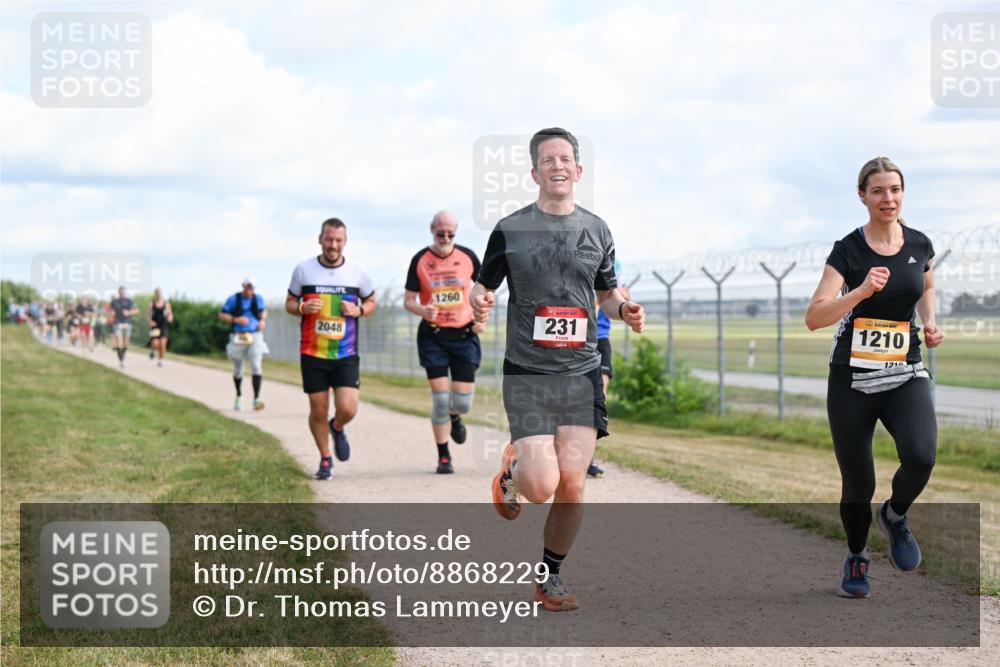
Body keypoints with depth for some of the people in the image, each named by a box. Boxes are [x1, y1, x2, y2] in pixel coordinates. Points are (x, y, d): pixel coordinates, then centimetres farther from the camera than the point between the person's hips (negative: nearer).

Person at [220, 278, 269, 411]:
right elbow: (222, 315, -3)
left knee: (256, 367, -15)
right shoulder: (233, 299, -5)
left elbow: (263, 310, 23)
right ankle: (239, 396, 34)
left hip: (255, 336, 1)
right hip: (238, 338, -1)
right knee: (238, 370, 11)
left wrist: (263, 320, 2)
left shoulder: (258, 298, 4)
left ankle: (256, 399, -17)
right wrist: (236, 320, -18)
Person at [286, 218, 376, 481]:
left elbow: (371, 302, 14)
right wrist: (302, 307, -12)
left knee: (347, 409, -11)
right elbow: (289, 302, 10)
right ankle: (325, 459, 25)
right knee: (318, 411, 3)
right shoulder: (303, 270, 0)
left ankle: (337, 428, 25)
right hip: (312, 354, 0)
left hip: (346, 355, 0)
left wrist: (359, 310, -8)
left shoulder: (357, 271, 1)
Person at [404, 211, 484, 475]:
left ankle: (455, 417, 37)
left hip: (464, 335, 1)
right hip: (433, 336, -1)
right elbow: (408, 300, 1)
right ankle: (443, 457, 7)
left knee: (463, 401, -2)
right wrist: (423, 311, -21)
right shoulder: (420, 260, -2)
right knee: (440, 397, -6)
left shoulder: (467, 256, 2)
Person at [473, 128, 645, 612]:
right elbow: (483, 286, 8)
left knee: (572, 482, -6)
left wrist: (625, 310, -1)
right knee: (542, 486, -14)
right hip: (527, 372, -3)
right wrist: (478, 302, -16)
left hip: (581, 371, 3)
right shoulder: (510, 230, 1)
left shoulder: (596, 231, 10)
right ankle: (512, 473, 24)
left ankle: (550, 576, 16)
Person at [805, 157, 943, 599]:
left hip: (906, 376, 2)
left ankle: (895, 516, 8)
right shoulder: (848, 250, -9)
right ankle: (856, 559, 29)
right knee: (858, 483, 0)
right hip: (852, 380, -2)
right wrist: (862, 290, -32)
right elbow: (814, 317, -19)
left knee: (921, 456, -25)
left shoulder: (920, 245, 3)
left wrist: (929, 322, 7)